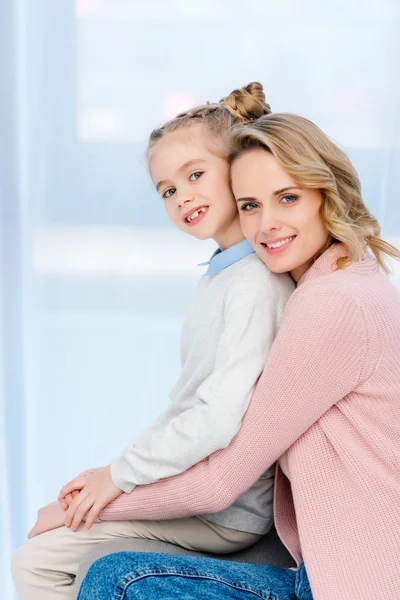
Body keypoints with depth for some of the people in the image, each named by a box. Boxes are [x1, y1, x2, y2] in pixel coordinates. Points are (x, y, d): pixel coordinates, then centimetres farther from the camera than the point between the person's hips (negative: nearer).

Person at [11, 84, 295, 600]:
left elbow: (221, 417, -29)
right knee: (53, 518, 15)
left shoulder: (256, 281, -22)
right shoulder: (222, 272, 9)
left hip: (224, 511, -9)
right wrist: (126, 467, 9)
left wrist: (121, 475, -17)